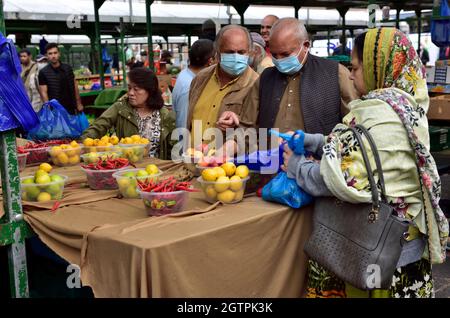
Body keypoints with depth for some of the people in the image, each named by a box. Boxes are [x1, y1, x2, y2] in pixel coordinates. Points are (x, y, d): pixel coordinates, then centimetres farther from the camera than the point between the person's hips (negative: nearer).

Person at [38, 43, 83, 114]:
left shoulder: (68, 68, 6)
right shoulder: (43, 73, -5)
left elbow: (75, 87, 11)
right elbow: (44, 92, -8)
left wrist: (79, 104, 9)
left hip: (70, 108, 4)